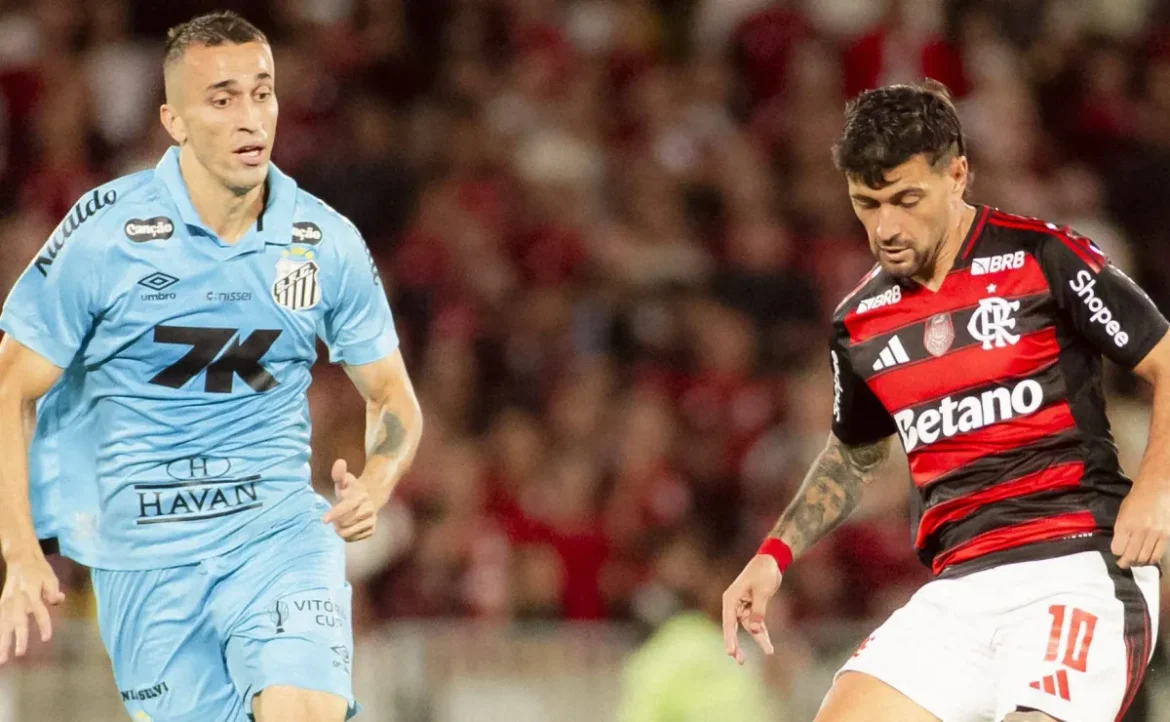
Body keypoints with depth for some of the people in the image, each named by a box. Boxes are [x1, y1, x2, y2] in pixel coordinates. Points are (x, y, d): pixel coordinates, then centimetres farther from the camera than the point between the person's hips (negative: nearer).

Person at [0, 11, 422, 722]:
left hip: (281, 534, 1)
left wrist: (375, 484, -8)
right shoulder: (102, 234, -7)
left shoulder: (327, 243, 0)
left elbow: (392, 394, 14)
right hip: (143, 560, 0)